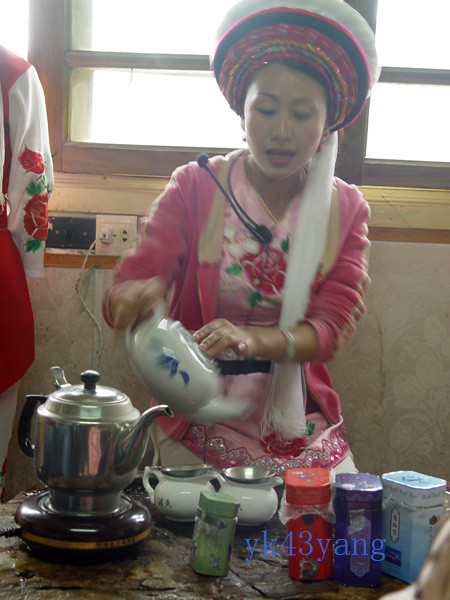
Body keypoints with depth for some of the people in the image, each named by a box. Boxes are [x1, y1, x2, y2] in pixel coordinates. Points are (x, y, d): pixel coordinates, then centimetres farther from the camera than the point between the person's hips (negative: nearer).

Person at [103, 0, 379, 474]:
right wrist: (139, 294, -36)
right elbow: (125, 290, -10)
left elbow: (331, 327, -8)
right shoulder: (195, 187, -2)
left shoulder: (346, 209, 3)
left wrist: (251, 339, -30)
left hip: (299, 431, 2)